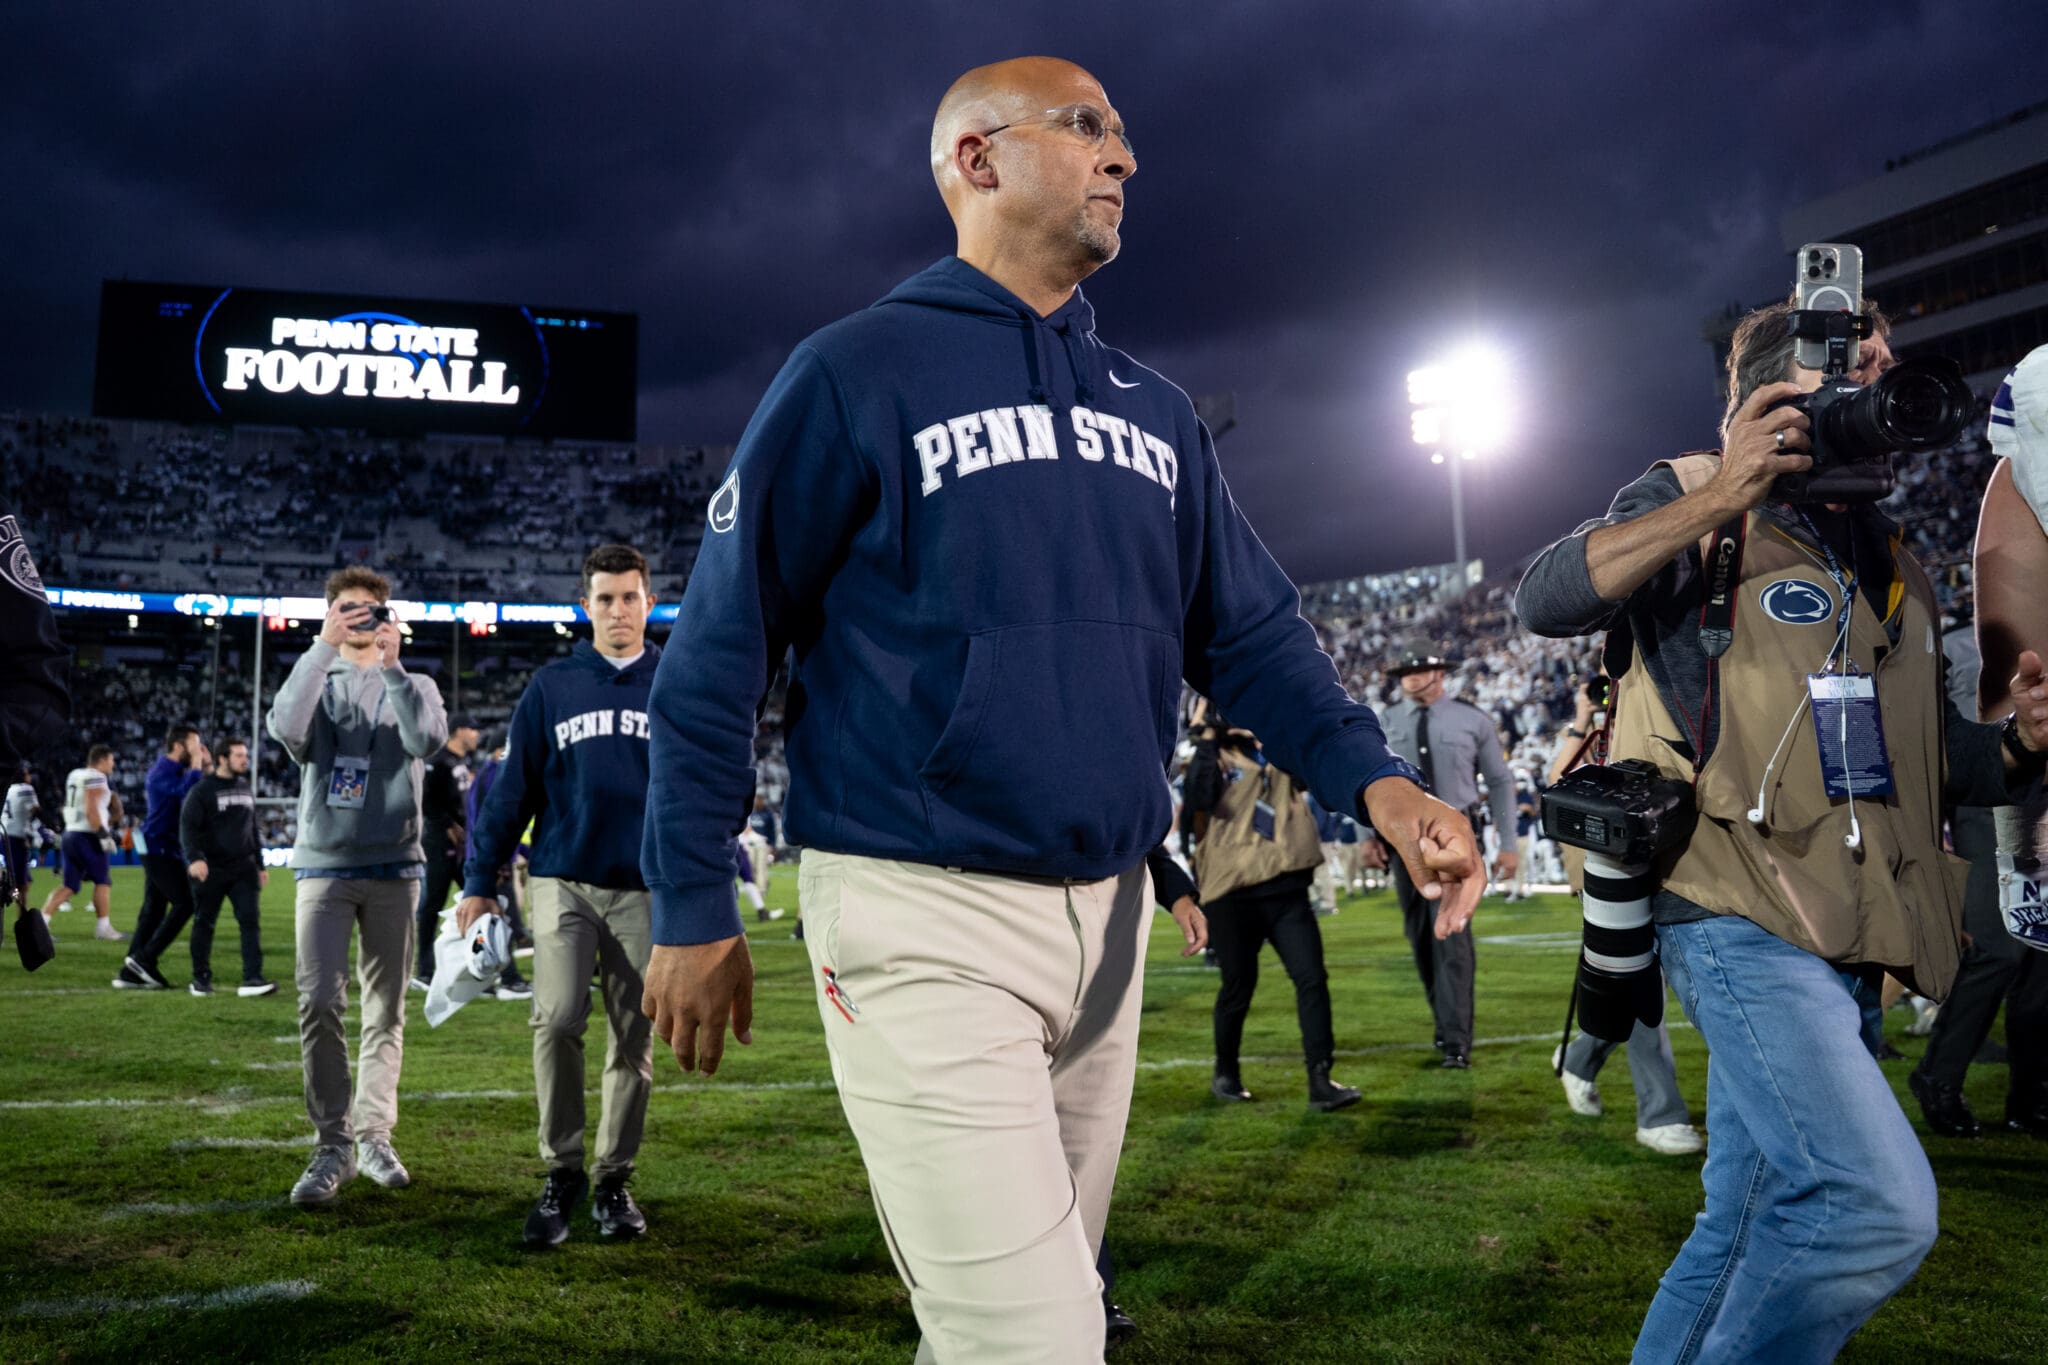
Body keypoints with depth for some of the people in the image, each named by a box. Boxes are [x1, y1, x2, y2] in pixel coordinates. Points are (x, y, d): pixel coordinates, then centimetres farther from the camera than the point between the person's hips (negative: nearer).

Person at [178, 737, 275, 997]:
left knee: (251, 920, -8)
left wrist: (260, 864, 23)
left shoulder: (245, 789, 14)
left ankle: (252, 979, -12)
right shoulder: (202, 790, -5)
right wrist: (194, 858, -29)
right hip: (211, 870, -4)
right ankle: (201, 979, 20)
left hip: (243, 868, 4)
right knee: (204, 923, 6)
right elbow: (188, 827, -14)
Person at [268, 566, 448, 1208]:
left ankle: (374, 1136, 12)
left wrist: (392, 666, -16)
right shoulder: (317, 681, 12)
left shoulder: (413, 686, 11)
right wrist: (324, 648, -15)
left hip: (393, 866, 1)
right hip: (324, 864, 0)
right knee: (319, 1001, -12)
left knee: (386, 1009, 3)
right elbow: (285, 727, -11)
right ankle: (332, 1146, -7)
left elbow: (428, 740, -11)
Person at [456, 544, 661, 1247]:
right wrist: (479, 881, 2)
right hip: (563, 884, -1)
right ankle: (561, 1173, 1)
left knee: (634, 1041, 5)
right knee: (557, 1020, -15)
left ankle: (614, 1180, 20)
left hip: (646, 891, 1)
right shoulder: (551, 687, 5)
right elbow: (512, 787, 5)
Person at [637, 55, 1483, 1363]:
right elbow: (722, 646, -4)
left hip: (1109, 915, 7)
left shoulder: (1158, 411, 14)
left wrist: (1370, 775, -7)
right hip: (924, 921, -6)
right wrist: (695, 912, -5)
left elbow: (1251, 628, 11)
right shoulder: (858, 372, -4)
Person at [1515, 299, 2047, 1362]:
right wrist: (1718, 499, -23)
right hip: (1738, 917, -8)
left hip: (1836, 943, 8)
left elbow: (1937, 753, 24)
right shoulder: (1700, 508, 0)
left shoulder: (1885, 564, 22)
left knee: (1752, 1222, 12)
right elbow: (1546, 598, -17)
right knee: (1879, 1202, -22)